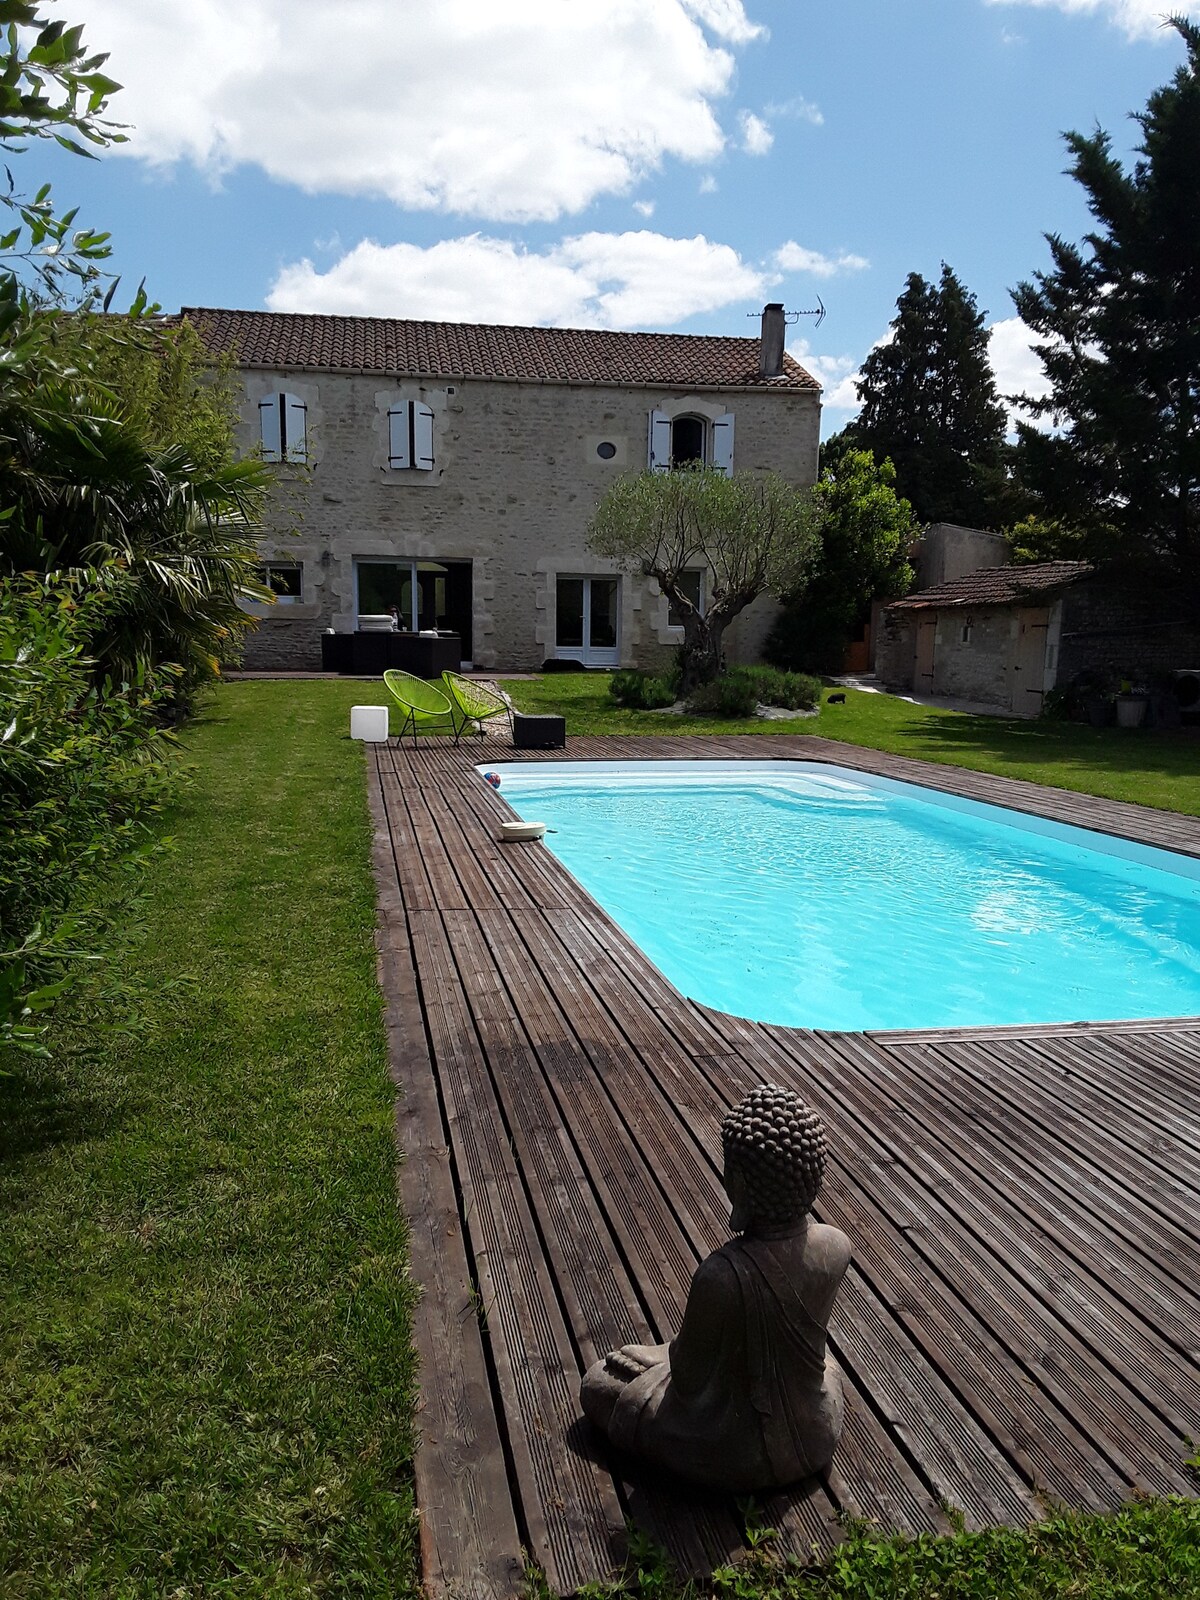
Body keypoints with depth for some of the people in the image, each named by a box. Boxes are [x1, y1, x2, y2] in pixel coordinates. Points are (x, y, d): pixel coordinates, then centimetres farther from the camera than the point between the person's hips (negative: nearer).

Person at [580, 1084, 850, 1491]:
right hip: (818, 1441, 5)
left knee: (596, 1383, 16)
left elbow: (689, 1379, -17)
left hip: (738, 1461, -4)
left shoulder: (721, 1275, -37)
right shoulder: (836, 1247, -20)